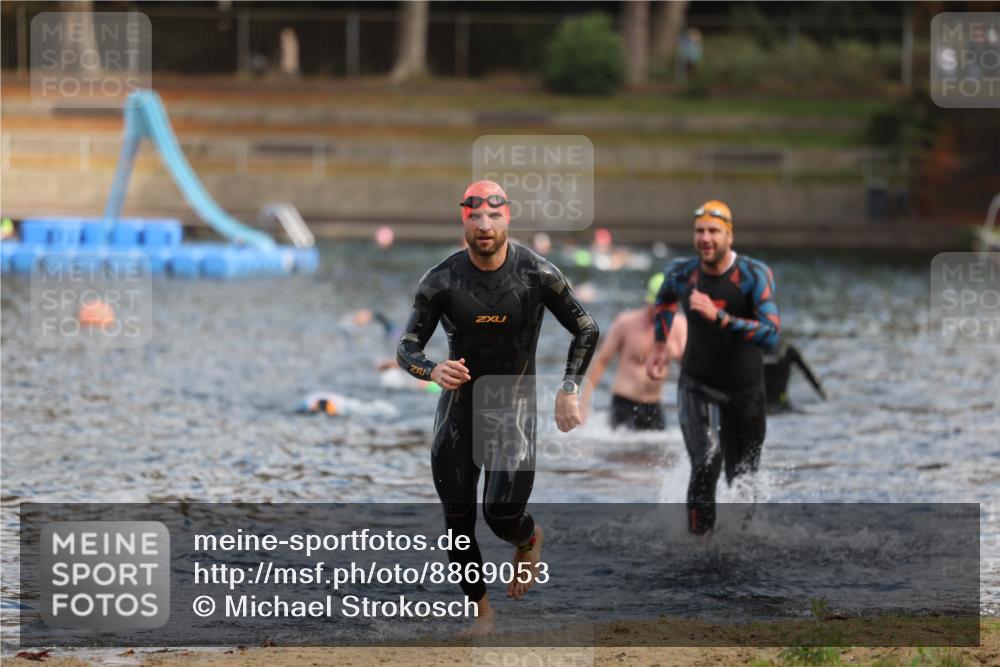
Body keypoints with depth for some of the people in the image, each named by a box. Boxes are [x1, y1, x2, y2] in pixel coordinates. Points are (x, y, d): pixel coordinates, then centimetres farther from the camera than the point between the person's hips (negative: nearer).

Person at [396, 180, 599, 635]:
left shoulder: (536, 274, -11)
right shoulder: (441, 281, -10)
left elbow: (586, 330, 1)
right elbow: (406, 348, -7)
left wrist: (568, 390, -10)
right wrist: (433, 371, -29)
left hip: (515, 408, -2)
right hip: (457, 409, 2)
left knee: (503, 514, -15)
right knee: (458, 521, 2)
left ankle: (529, 540, 23)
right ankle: (482, 613, 21)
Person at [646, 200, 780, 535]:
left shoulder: (755, 275, -18)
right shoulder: (681, 273, -8)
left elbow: (771, 335, -30)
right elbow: (665, 297, 20)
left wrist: (718, 317, -39)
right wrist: (660, 347, 16)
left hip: (746, 391, 0)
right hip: (698, 386, 0)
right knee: (706, 463, -25)